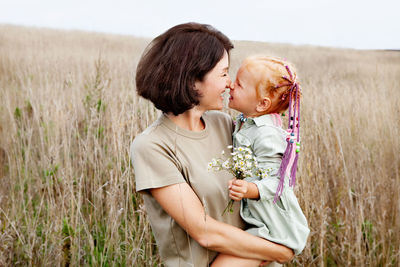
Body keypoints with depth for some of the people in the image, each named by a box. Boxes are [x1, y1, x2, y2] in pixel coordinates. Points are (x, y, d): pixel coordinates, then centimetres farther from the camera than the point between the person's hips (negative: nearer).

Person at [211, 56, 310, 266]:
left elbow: (276, 181, -23)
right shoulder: (244, 123, 7)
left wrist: (249, 190, -38)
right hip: (256, 218, 9)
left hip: (273, 229, -9)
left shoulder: (266, 135, -22)